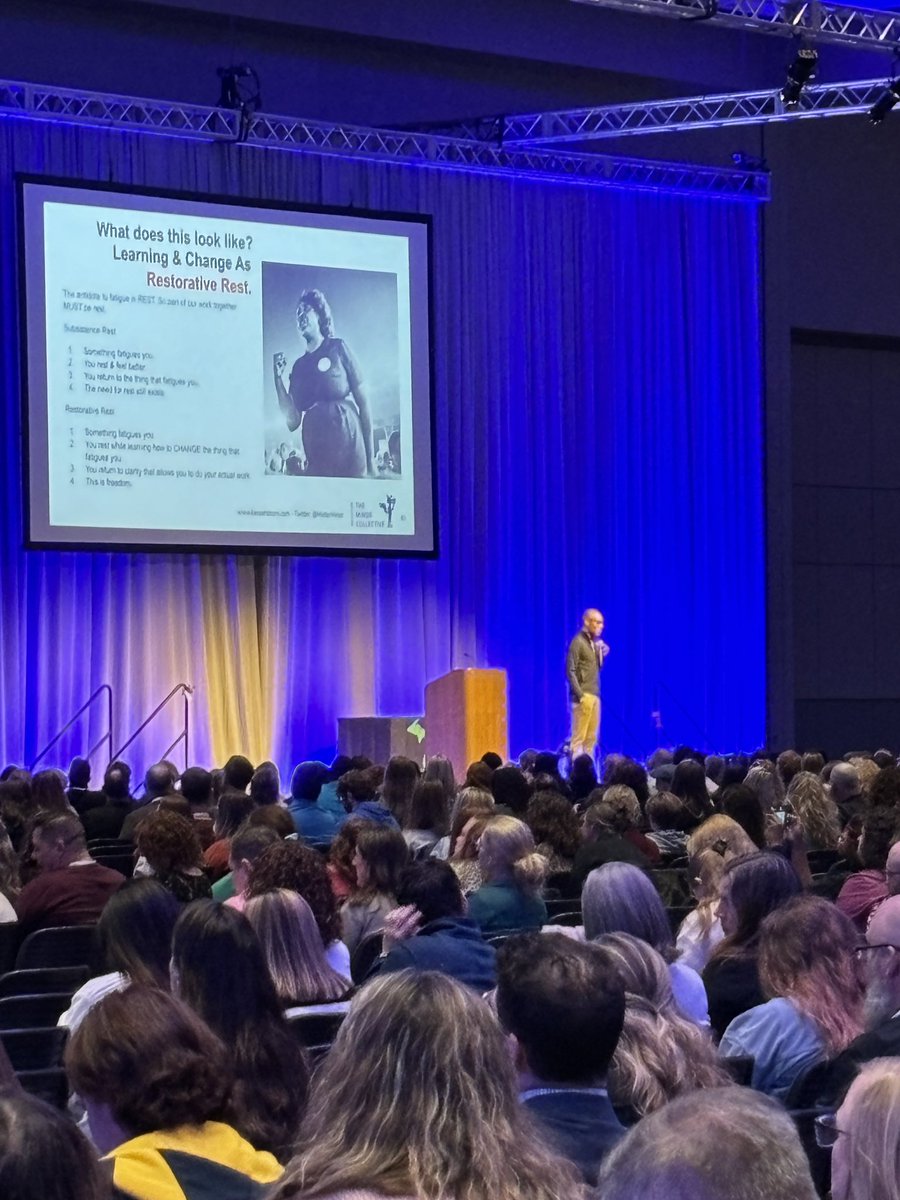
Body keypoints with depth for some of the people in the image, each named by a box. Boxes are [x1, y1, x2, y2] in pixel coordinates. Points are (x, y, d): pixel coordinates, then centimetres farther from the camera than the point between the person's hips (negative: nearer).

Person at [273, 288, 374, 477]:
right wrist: (279, 377, 0)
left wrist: (370, 455, -6)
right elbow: (293, 422, 8)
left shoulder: (338, 348, 4)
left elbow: (362, 400, 1)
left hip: (350, 452, -4)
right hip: (317, 458, 4)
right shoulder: (299, 366, 14)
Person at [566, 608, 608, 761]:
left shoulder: (595, 642, 14)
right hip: (583, 696, -8)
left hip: (594, 695, 8)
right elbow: (570, 671, -14)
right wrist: (580, 695, -18)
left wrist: (602, 655, 2)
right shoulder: (578, 642, -10)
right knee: (579, 736, -8)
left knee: (592, 737, 10)